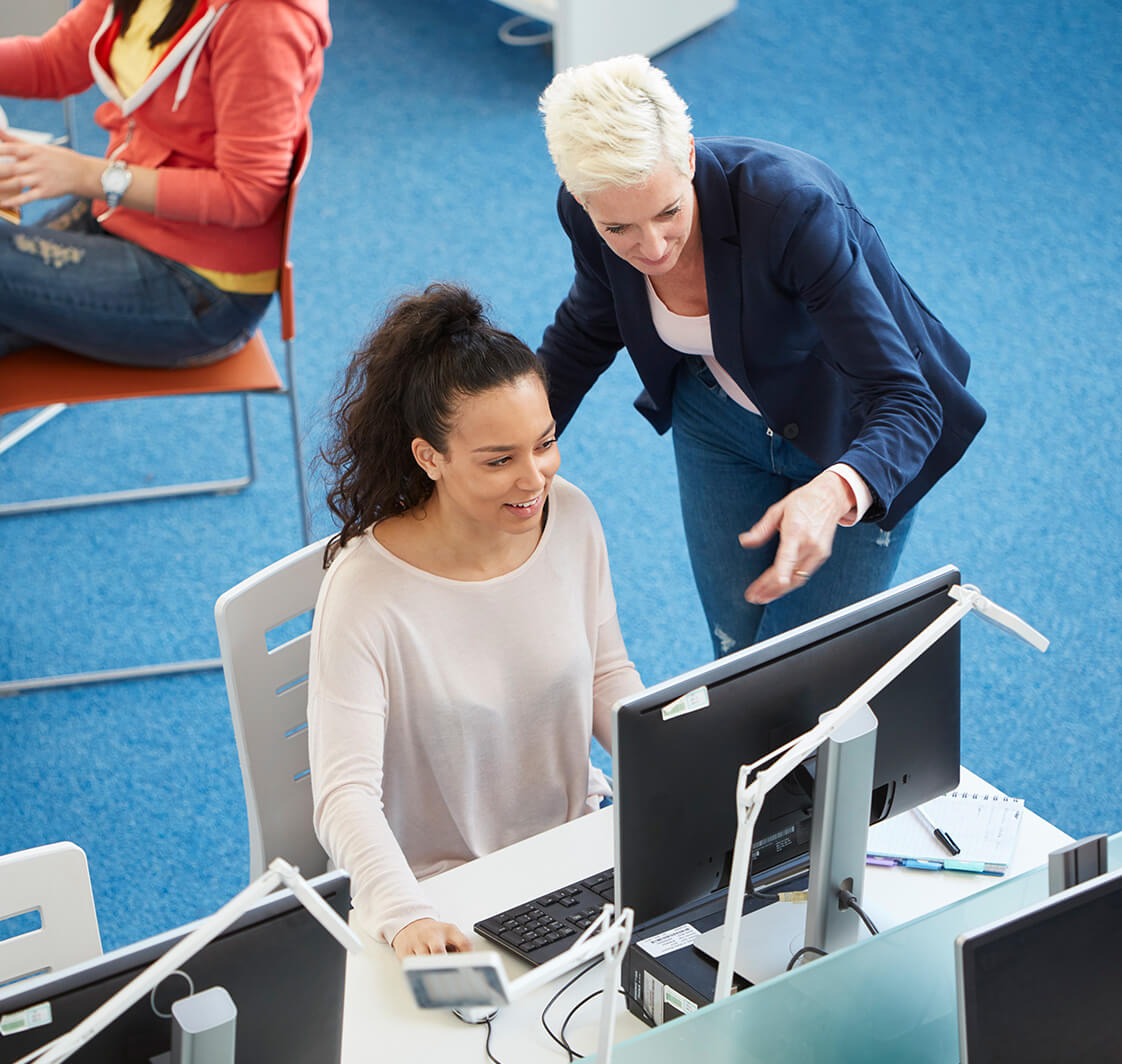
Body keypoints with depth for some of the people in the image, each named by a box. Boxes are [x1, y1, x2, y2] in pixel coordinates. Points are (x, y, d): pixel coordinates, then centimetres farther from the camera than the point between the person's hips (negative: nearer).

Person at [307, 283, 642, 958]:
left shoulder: (572, 518, -5)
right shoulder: (366, 592, -22)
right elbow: (346, 794, -25)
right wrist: (403, 915, -42)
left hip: (579, 843, 6)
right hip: (447, 890, -6)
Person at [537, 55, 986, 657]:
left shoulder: (791, 207, -39)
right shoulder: (585, 214, -23)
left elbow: (906, 404, -41)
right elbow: (590, 327, 1)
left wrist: (833, 494, -61)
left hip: (851, 439, -4)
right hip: (720, 418, 4)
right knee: (736, 656, 13)